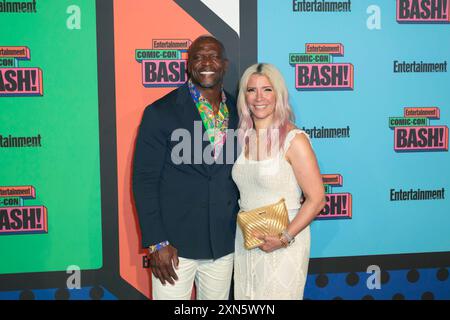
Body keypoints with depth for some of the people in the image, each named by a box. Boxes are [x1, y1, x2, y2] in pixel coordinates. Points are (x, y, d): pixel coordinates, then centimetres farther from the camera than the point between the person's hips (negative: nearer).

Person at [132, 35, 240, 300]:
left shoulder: (238, 113, 4)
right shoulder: (160, 113, -7)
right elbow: (145, 180, -8)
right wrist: (156, 243, -12)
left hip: (224, 244, 4)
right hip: (175, 243, -3)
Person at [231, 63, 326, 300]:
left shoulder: (293, 139, -14)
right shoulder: (242, 136, 3)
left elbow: (316, 199, -14)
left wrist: (284, 238, -18)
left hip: (283, 243, -5)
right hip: (245, 239, 5)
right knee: (246, 295, 15)